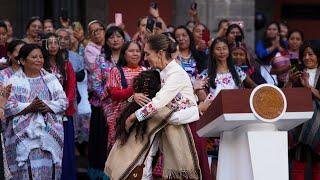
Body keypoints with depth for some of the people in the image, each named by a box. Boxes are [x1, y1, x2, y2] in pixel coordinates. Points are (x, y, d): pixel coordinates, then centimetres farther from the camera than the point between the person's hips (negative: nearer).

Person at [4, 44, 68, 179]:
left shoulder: (51, 79, 15)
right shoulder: (14, 81, 4)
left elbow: (63, 101, 9)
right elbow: (7, 106, -7)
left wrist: (48, 106, -10)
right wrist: (30, 107, -19)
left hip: (50, 132, 3)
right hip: (24, 135, -3)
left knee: (49, 169, -3)